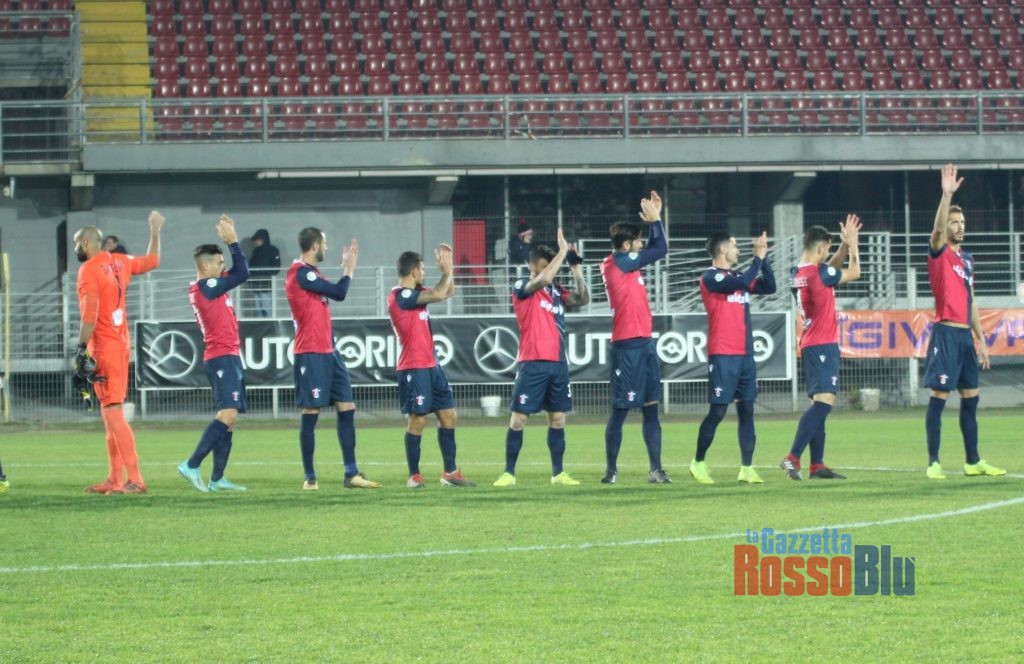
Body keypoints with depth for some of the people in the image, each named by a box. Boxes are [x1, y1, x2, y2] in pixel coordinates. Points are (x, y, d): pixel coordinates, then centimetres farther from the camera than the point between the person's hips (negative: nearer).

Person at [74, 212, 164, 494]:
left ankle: (135, 479, -16)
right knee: (110, 414, 14)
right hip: (122, 345, 9)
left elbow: (90, 315, -21)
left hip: (103, 349, -9)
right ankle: (115, 480, 16)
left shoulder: (89, 270, -13)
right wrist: (155, 230, 41)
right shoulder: (120, 262, 9)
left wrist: (81, 350, -20)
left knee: (113, 413, -10)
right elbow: (153, 260, 27)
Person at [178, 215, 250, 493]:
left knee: (229, 418, 7)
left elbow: (238, 272, 27)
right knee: (228, 414, -17)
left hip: (227, 357, 10)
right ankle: (192, 465, -19)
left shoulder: (207, 287, 16)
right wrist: (233, 241, -5)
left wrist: (231, 241, 18)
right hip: (222, 357, -10)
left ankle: (217, 478, 5)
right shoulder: (206, 287, -12)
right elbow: (242, 274, -13)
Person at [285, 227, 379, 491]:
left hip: (328, 352, 10)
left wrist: (346, 267, 17)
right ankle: (310, 478, 0)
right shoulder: (301, 273, -13)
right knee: (311, 414, -5)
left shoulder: (310, 273, 15)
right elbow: (339, 293, -13)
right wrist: (348, 269, 3)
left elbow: (335, 293, 24)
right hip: (311, 355, -10)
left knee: (347, 409, 6)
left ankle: (351, 474, 7)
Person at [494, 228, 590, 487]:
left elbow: (582, 299, 5)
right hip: (533, 364, -5)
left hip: (558, 363, 5)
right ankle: (509, 473, 0)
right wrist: (563, 251, -14)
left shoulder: (556, 291, 13)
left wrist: (575, 267, 0)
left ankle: (558, 473, 13)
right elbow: (543, 279, -21)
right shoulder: (521, 288, -3)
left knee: (558, 419, 7)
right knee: (519, 418, -4)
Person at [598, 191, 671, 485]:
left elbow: (655, 249, 27)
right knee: (620, 408, -3)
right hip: (628, 346, -9)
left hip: (643, 344, 9)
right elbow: (660, 249, -10)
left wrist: (654, 218, 17)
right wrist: (654, 218, 3)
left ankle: (656, 469, 4)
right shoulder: (618, 262, -11)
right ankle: (611, 470, 3)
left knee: (651, 408, 5)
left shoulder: (625, 264, 14)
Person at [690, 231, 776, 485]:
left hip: (745, 355, 7)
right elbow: (742, 283, -22)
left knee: (747, 409, 3)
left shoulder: (737, 277, 16)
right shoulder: (710, 277, -7)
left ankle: (746, 468, 4)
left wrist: (763, 258, 6)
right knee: (718, 411, -6)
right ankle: (698, 463, 7)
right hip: (723, 356, -7)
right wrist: (758, 258, -11)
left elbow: (769, 287, 14)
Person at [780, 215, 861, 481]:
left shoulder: (797, 273, 9)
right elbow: (854, 272, 0)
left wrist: (846, 244, 16)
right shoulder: (819, 273, -15)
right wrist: (853, 244, 12)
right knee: (823, 402, -14)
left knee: (819, 403, 10)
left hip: (810, 346, 9)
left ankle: (817, 465, 7)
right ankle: (793, 457, -24)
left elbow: (833, 266, 26)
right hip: (824, 346, -9)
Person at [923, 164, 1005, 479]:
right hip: (946, 333, -8)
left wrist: (981, 339, 18)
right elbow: (938, 229, -24)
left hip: (965, 334, 8)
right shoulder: (939, 253, -2)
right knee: (939, 396, -8)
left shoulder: (967, 259, 17)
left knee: (971, 397, 11)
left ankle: (973, 461, 18)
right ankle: (934, 462, -6)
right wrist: (946, 195, -36)